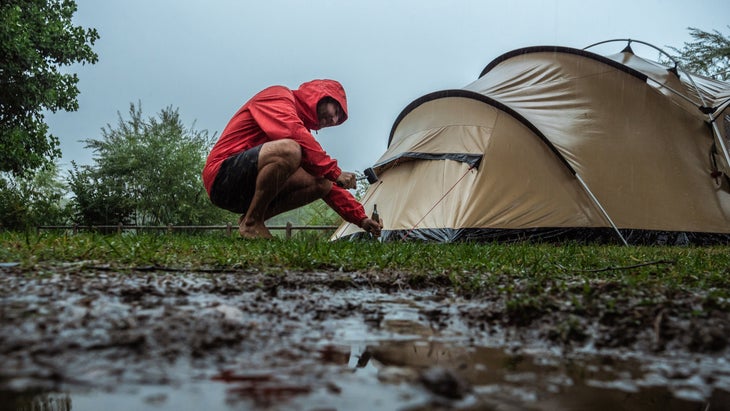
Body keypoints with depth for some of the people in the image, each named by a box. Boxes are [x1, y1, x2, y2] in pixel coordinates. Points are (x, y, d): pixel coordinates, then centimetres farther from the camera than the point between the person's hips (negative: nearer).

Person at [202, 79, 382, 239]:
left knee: (322, 183, -4)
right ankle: (251, 223, -18)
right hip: (222, 176, -9)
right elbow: (294, 134, -25)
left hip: (248, 186, 9)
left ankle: (252, 220, -2)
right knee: (288, 150, -33)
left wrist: (361, 218, 11)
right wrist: (334, 172, -20)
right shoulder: (278, 95, -3)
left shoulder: (301, 125, 20)